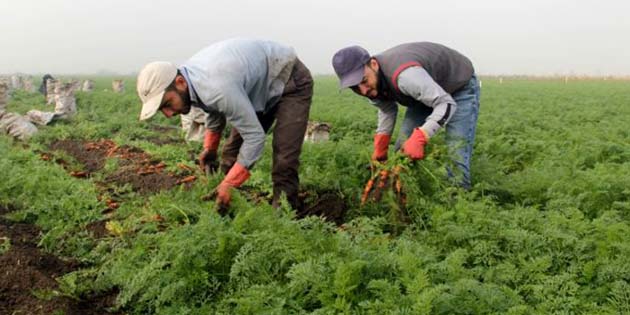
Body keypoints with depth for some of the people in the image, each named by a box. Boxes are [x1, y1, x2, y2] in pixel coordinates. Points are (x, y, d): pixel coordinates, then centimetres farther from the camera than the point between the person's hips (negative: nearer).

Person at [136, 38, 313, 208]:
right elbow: (216, 110, 10)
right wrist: (209, 148, -1)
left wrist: (229, 184, -29)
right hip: (260, 87, 9)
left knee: (284, 162, -19)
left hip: (291, 81, -9)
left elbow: (255, 136, -32)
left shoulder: (216, 88, -39)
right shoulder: (190, 76, -11)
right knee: (232, 153, 6)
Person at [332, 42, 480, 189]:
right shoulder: (373, 84, -15)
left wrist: (419, 138, -48)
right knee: (403, 147, -1)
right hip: (426, 89, 7)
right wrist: (379, 151, -2)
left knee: (456, 157, -16)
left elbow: (447, 104, -38)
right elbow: (387, 108, 6)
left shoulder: (404, 75, -42)